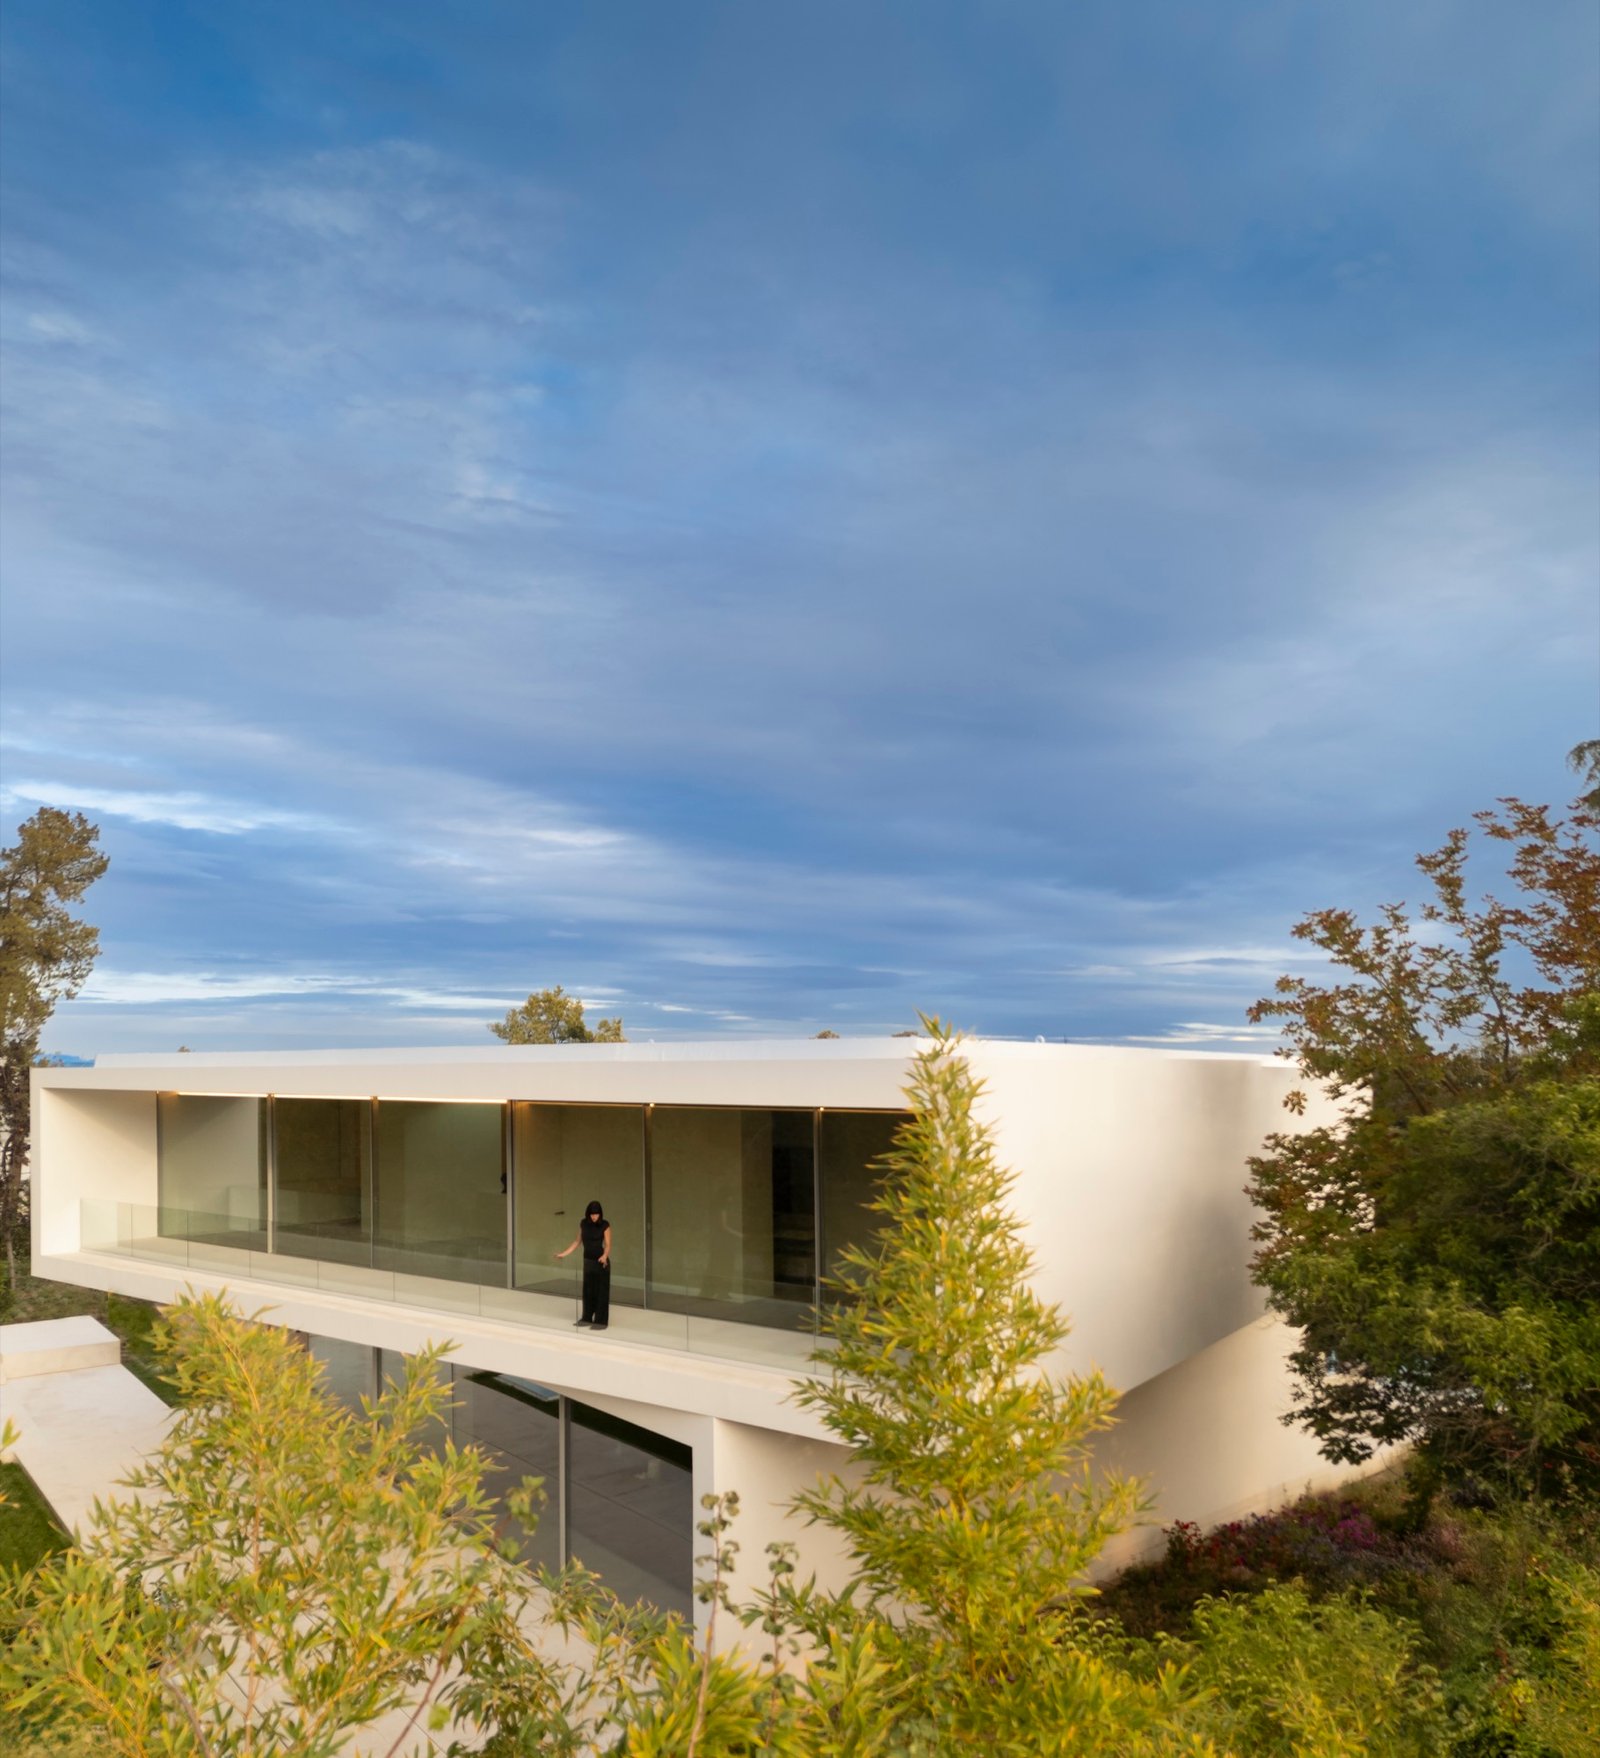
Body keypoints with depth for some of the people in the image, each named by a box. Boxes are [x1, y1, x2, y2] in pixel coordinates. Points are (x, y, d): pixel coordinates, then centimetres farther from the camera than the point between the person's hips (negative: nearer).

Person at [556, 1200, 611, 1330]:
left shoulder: (605, 1225, -13)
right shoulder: (583, 1224, 1)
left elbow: (607, 1245, -15)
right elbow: (578, 1241, 11)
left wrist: (605, 1256, -35)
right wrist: (564, 1253, 8)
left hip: (601, 1262, -5)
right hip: (588, 1261, 5)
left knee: (601, 1291, -1)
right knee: (588, 1290, 12)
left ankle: (601, 1321, 5)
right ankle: (587, 1318, 24)